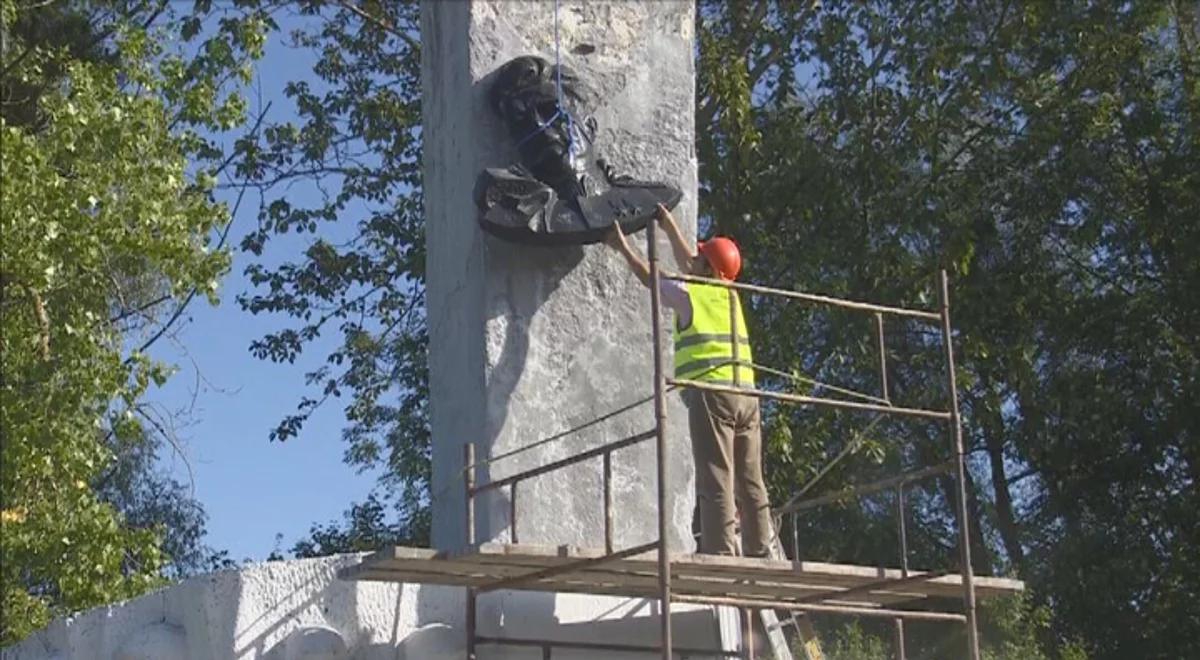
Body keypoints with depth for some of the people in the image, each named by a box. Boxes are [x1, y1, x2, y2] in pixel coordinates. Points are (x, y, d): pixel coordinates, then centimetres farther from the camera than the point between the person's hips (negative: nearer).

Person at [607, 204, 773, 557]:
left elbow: (651, 279, 20)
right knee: (750, 482, 4)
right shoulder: (730, 295, 20)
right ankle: (760, 552, 1)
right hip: (746, 393, 6)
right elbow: (686, 261, 36)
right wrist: (668, 223, 45)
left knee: (716, 479, -10)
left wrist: (623, 247, 33)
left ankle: (721, 552, -16)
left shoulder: (690, 294, 3)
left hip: (711, 391, -6)